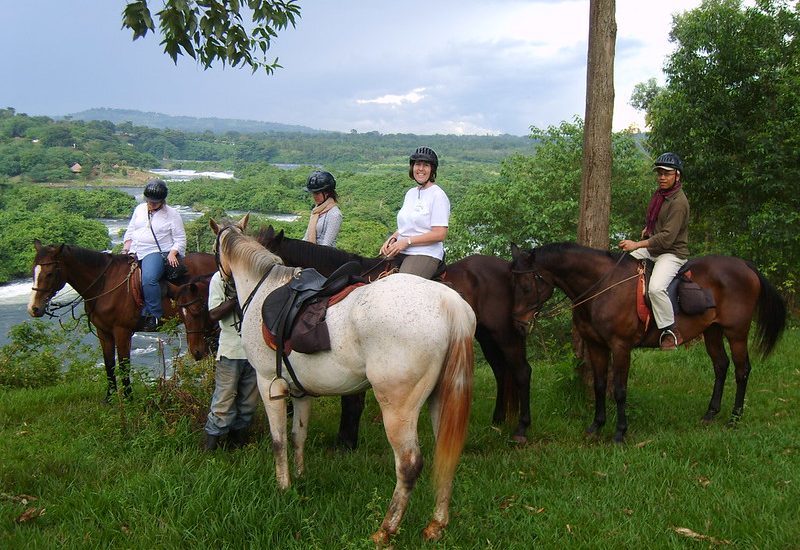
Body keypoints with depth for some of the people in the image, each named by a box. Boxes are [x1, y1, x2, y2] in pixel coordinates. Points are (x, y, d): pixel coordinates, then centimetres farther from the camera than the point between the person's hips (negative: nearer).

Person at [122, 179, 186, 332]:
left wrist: (172, 254, -14)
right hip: (135, 252, 6)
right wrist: (126, 249, 7)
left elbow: (180, 239, 2)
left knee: (148, 279, -33)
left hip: (157, 252, -6)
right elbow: (130, 231, 23)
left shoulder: (172, 214, 3)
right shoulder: (139, 209, 17)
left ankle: (155, 315, -26)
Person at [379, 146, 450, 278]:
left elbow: (440, 234, -13)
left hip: (425, 254, -8)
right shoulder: (410, 193, 19)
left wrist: (407, 241, -14)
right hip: (400, 251, 8)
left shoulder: (438, 195, -5)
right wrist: (392, 238, 5)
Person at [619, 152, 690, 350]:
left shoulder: (678, 202, -21)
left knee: (655, 288, -32)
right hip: (652, 248, 10)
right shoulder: (659, 193, 8)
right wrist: (648, 227, 16)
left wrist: (637, 244, -31)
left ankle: (671, 332, -17)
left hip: (673, 253, -10)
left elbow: (667, 237, -27)